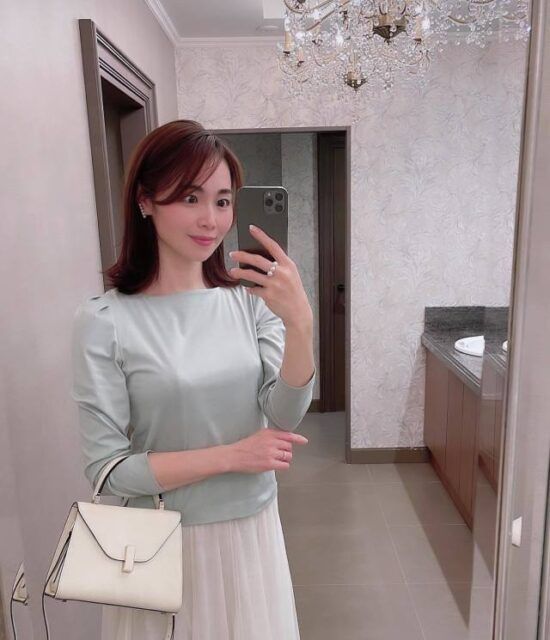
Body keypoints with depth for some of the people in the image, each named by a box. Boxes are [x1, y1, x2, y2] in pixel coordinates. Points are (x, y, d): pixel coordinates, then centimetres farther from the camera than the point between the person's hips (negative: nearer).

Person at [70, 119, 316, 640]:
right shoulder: (104, 322, -16)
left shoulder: (250, 299, -7)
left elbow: (284, 419, -13)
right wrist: (230, 456, -17)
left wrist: (300, 324, -28)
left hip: (252, 530, 3)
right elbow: (105, 468, -14)